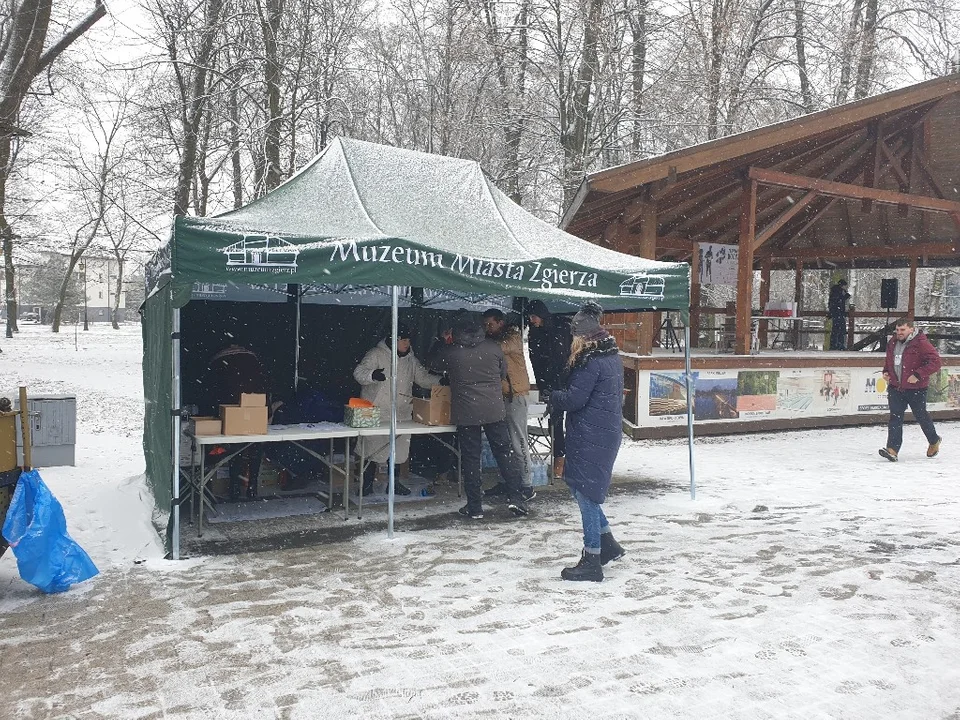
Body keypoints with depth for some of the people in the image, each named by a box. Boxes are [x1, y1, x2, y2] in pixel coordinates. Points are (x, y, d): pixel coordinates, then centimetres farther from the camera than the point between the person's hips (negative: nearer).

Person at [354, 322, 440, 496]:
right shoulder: (376, 354, -7)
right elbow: (358, 372, -12)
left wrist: (440, 380, -3)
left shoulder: (411, 359, 12)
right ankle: (367, 483, 10)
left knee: (399, 450, 11)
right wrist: (372, 375, -34)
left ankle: (394, 482, 26)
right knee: (375, 449, -5)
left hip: (402, 414, 6)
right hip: (377, 413, -6)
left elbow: (423, 378, 15)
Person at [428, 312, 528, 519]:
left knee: (470, 458, 5)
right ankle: (516, 498, 9)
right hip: (494, 410, 2)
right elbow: (503, 373, 12)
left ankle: (474, 507, 10)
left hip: (466, 414, -1)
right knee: (506, 452, 10)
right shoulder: (493, 347, -1)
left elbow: (433, 364, 13)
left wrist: (438, 346, 30)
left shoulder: (450, 352, -7)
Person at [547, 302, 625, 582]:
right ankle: (608, 544, 27)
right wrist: (562, 395, 12)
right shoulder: (613, 357, 13)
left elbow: (574, 399, -20)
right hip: (608, 433, 10)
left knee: (585, 494, -2)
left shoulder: (591, 362, -18)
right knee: (585, 490, 20)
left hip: (590, 437, -10)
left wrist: (554, 396, 0)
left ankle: (591, 563, 6)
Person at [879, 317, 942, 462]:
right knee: (895, 417, -4)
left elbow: (935, 362, -19)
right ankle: (892, 449, -10)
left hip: (916, 388, -5)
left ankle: (934, 441, 39)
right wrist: (886, 371, 7)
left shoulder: (921, 343, -15)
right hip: (895, 387, 5)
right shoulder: (892, 343, 6)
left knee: (921, 416, 11)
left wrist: (918, 375, -24)